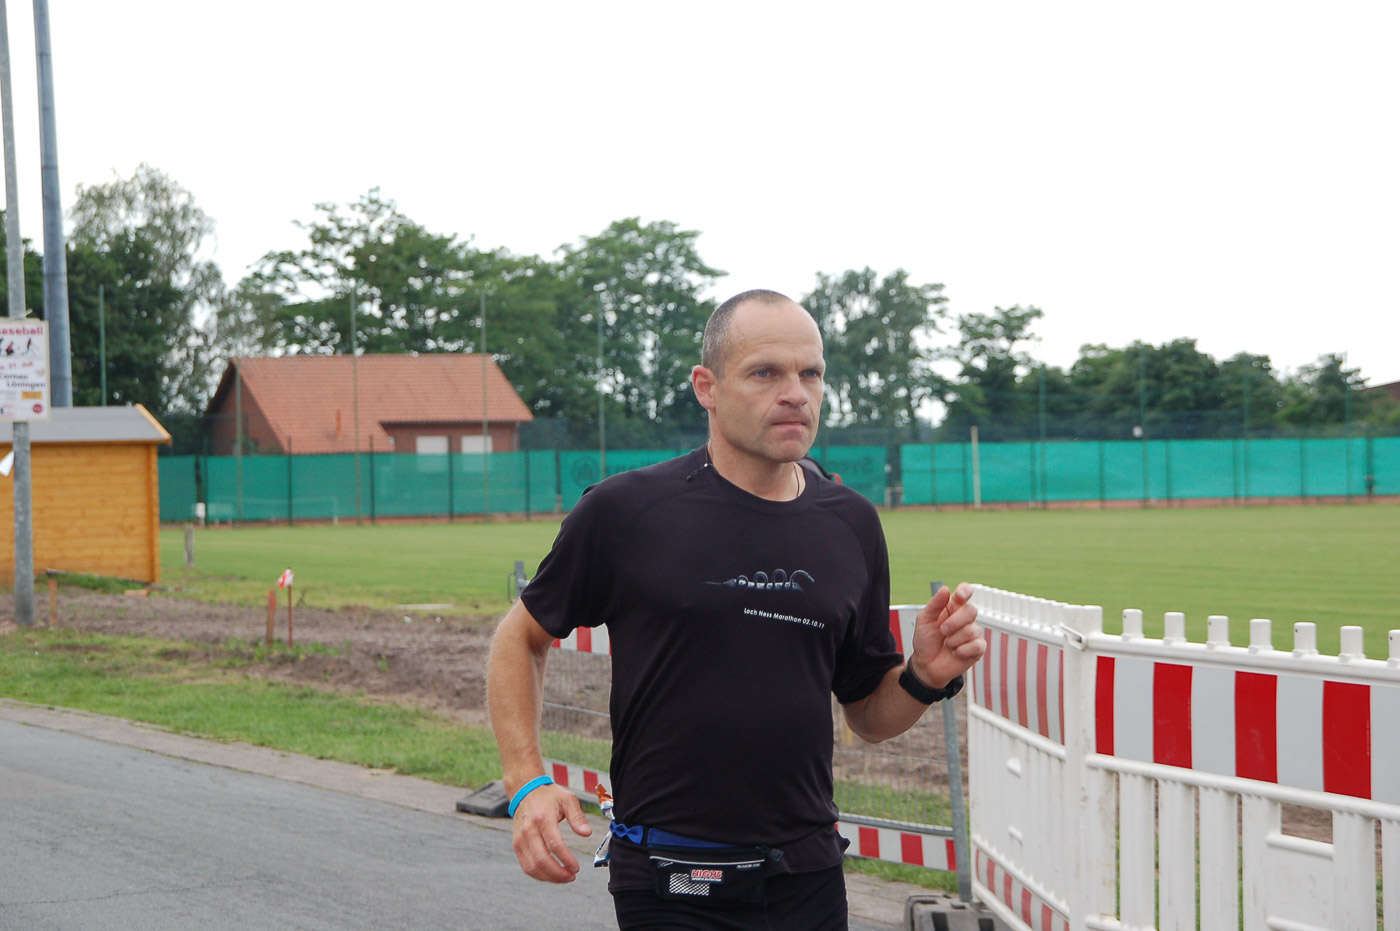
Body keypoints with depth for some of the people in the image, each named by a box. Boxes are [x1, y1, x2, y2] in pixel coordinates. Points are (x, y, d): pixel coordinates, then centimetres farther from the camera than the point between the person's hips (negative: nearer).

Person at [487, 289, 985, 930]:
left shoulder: (852, 526, 7)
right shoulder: (626, 511, -6)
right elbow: (521, 638, 5)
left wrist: (926, 677, -6)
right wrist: (527, 786, -7)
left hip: (810, 878, 4)